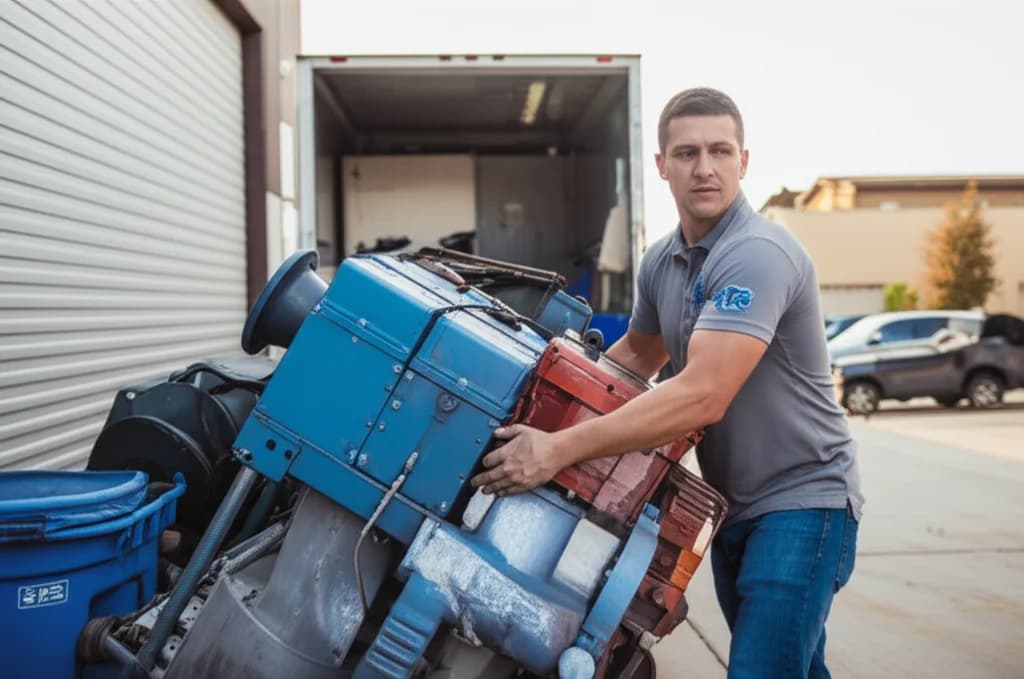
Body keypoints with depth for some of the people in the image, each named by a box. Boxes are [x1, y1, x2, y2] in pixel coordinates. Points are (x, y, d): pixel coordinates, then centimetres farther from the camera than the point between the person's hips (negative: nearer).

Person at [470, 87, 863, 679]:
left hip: (800, 500, -8)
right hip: (731, 502, 8)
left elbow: (702, 397, -33)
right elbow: (638, 353, 23)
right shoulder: (660, 262, 3)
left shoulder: (759, 254, -23)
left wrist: (561, 449, -35)